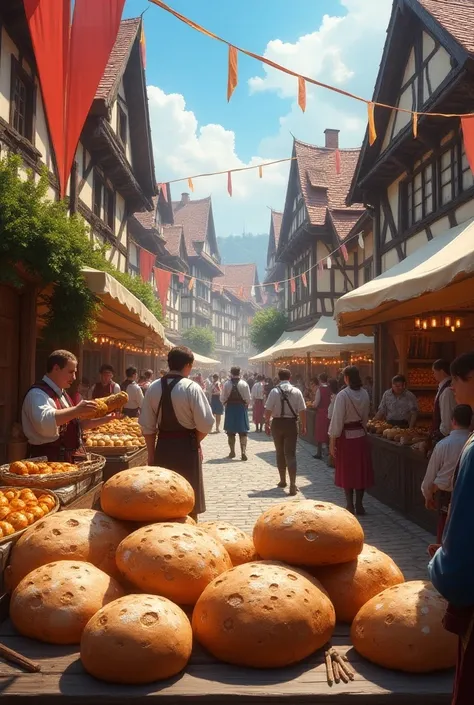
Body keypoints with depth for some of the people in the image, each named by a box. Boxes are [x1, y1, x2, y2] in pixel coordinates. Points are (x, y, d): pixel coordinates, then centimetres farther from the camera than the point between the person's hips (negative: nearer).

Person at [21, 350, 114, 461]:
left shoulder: (62, 393, 17)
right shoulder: (37, 393, -14)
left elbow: (74, 424, 25)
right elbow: (43, 422, -34)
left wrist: (103, 420, 14)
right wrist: (76, 410, -35)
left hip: (68, 459, 10)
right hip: (47, 461, -10)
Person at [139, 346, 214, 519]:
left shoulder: (153, 387, 1)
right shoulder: (192, 388, -13)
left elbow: (147, 425, 4)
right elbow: (205, 424, -14)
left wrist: (151, 453, 14)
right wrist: (195, 441, 6)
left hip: (163, 447, 4)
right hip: (186, 448, -4)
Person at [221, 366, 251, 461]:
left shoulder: (226, 384, -5)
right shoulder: (244, 384, -6)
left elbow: (222, 398, -3)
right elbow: (248, 399, -5)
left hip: (230, 408, 1)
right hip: (241, 408, -1)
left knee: (231, 432, 12)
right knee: (243, 432, 3)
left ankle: (232, 452, 18)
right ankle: (243, 451, -10)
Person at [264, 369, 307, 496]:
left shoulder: (274, 391, -7)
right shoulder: (297, 391, -4)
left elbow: (268, 410, -7)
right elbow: (302, 410, -4)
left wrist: (267, 424, 4)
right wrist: (303, 426, 5)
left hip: (277, 423, 0)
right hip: (291, 423, 0)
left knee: (280, 453, 16)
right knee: (291, 454, 1)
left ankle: (283, 480, 29)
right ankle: (292, 484, -9)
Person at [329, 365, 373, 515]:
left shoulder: (343, 395, -16)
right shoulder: (364, 394, 1)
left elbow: (337, 419, -16)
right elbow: (365, 417, 10)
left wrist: (332, 441, -11)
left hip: (346, 436, -5)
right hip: (361, 435, 5)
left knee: (347, 471, 7)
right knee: (361, 470, 12)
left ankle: (350, 506, 11)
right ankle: (359, 505, 18)